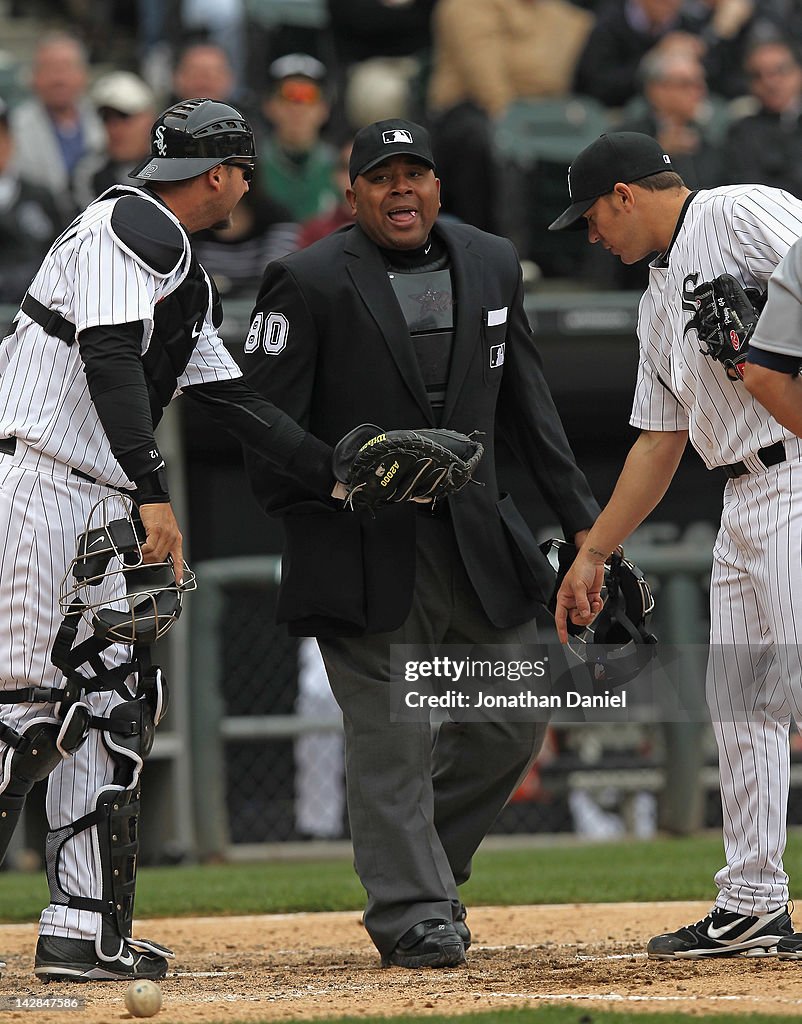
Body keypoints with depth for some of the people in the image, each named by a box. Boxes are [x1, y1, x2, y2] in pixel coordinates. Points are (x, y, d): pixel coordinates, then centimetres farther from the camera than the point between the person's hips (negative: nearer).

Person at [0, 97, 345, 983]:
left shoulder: (186, 277, 23)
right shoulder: (128, 227, -9)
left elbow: (230, 399, 22)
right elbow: (110, 358, -21)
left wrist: (337, 475, 17)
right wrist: (153, 495, -26)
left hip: (99, 504, 11)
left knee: (109, 707, 8)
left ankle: (87, 933, 9)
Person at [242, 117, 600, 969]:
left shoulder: (491, 265, 10)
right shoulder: (309, 283, -7)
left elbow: (526, 403, 16)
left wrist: (578, 514, 12)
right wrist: (314, 523, -12)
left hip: (478, 537, 5)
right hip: (363, 547, -5)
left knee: (512, 721, 8)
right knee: (388, 737, -5)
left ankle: (427, 860, 26)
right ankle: (412, 911, 1)